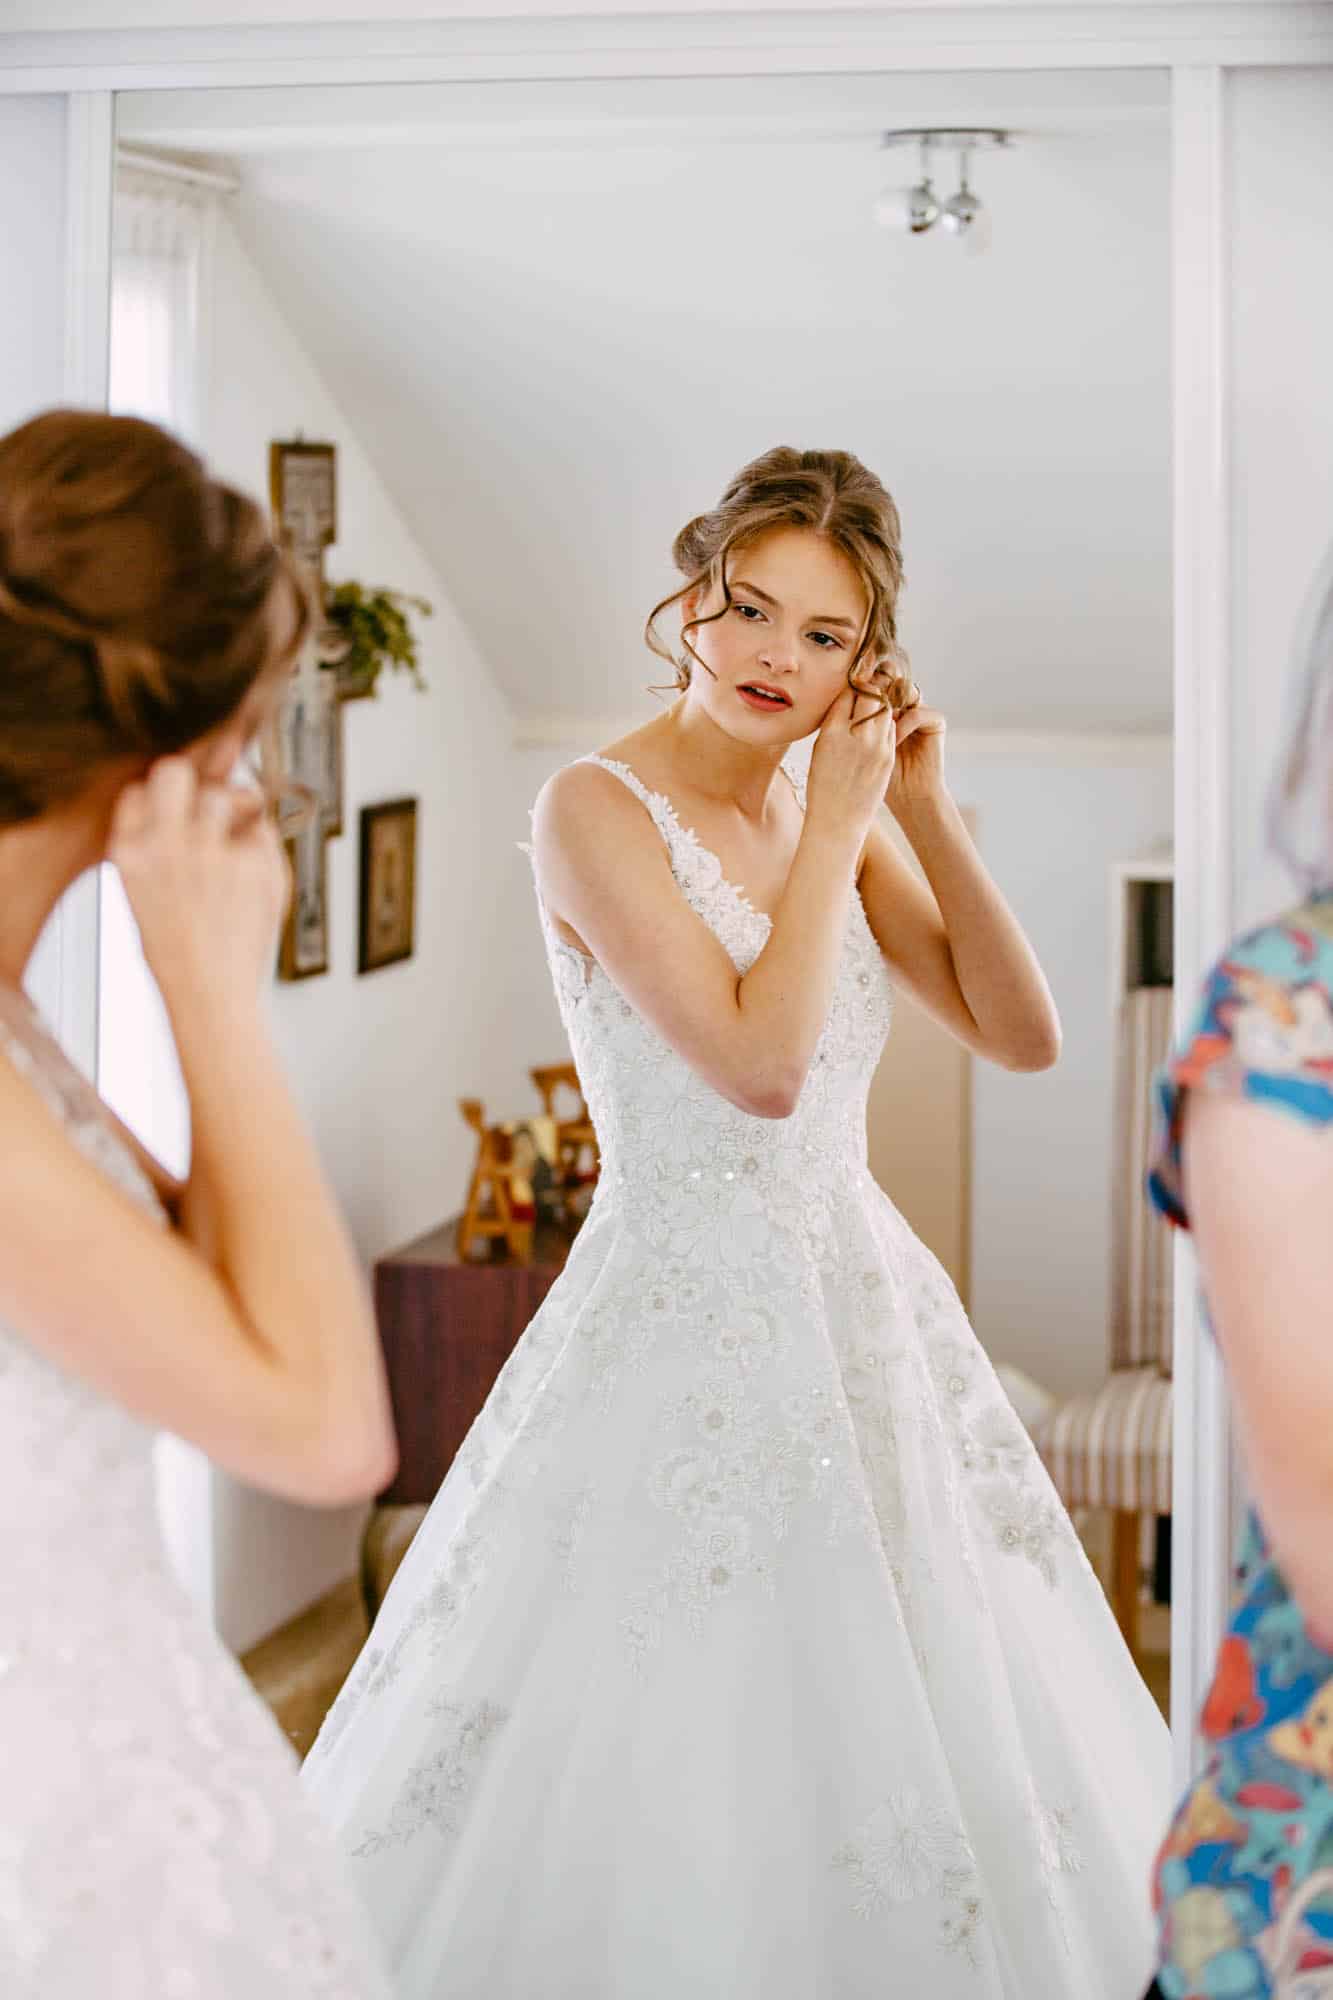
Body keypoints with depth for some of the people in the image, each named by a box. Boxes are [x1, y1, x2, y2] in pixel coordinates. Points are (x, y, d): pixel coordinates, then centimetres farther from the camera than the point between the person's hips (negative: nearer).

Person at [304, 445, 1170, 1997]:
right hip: (686, 1327, -7)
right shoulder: (599, 809, -12)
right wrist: (841, 824, -14)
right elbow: (760, 1066, -22)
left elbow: (1023, 1035, 5)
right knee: (671, 1775, -1)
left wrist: (925, 814, -2)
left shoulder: (834, 821, 9)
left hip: (865, 1313, 7)